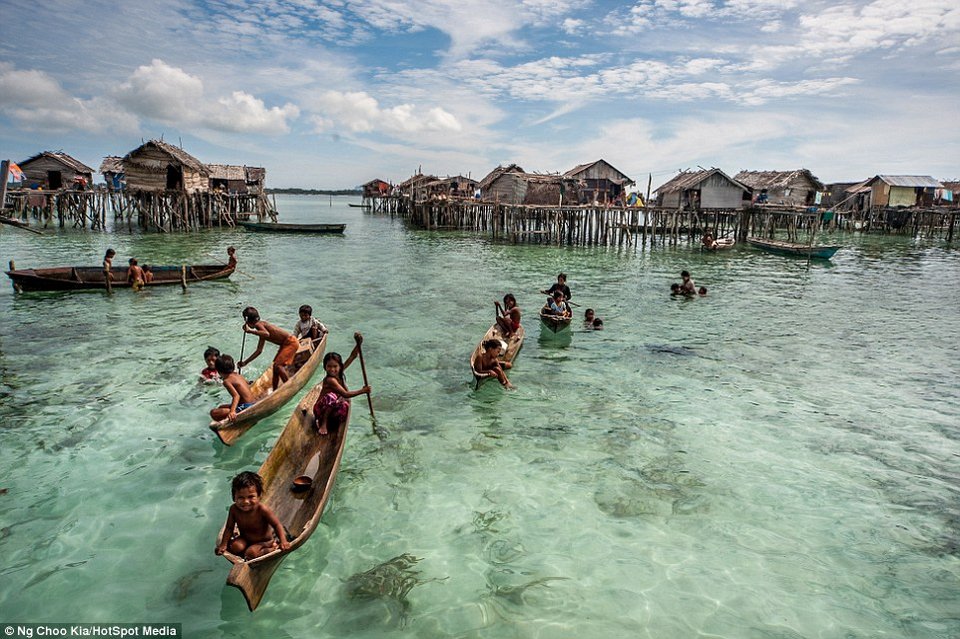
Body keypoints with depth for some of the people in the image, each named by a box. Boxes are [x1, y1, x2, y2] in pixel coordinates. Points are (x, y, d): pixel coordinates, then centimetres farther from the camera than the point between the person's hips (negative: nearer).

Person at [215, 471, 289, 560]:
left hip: (265, 539, -5)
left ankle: (272, 548, -3)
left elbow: (277, 524, -22)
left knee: (251, 553, -26)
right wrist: (223, 545, -14)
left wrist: (283, 541, -31)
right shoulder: (234, 509, -19)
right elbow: (229, 528, -5)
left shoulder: (262, 509, -29)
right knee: (236, 547, -22)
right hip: (245, 539, 5)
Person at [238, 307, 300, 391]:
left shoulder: (258, 324, -10)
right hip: (285, 344, 10)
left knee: (278, 366, -17)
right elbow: (259, 351, 22)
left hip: (291, 342, -10)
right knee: (276, 366, 15)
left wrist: (250, 331, -28)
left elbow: (267, 334, -35)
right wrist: (245, 362, 23)